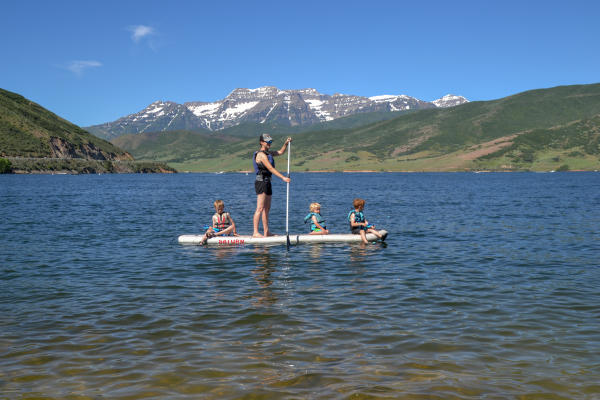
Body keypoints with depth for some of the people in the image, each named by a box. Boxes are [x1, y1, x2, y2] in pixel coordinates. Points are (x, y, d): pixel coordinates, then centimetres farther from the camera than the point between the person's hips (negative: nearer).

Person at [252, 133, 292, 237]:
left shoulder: (268, 153, 17)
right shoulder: (261, 154, -13)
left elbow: (280, 152, 29)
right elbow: (270, 168, -20)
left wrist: (286, 143, 11)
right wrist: (283, 178, -23)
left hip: (267, 182, 10)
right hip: (261, 181, -10)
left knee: (267, 208, 11)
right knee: (260, 208, -12)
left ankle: (266, 232, 14)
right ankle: (255, 232, -14)